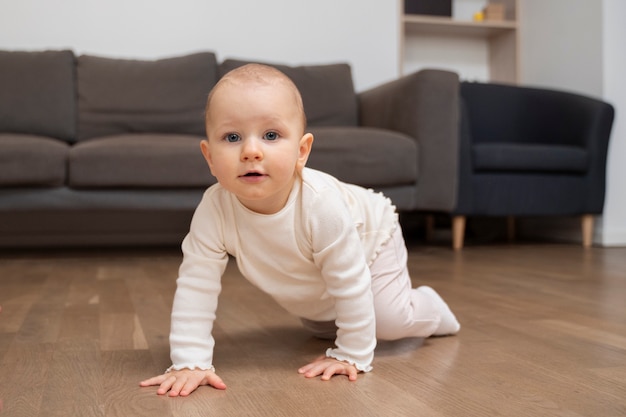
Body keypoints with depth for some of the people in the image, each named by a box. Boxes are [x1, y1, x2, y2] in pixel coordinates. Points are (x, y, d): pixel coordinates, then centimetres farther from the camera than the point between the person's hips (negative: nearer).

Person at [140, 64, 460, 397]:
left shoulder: (322, 206, -47)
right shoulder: (213, 209, -38)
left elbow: (351, 285, -37)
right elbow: (195, 286, -33)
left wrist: (352, 355, -30)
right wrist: (188, 362, -39)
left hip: (370, 237, -4)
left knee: (390, 322, -13)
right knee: (320, 327, 23)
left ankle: (428, 309, 19)